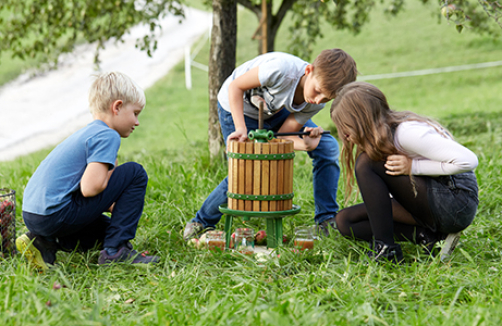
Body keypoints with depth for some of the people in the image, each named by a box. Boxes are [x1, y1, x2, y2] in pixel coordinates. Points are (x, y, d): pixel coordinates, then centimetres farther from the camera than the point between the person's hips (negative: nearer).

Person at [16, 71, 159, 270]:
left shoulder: (87, 133, 21)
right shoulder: (107, 136, -10)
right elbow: (89, 188, -20)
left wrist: (113, 206, 13)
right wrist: (109, 173, 1)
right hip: (56, 214, -10)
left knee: (106, 229, 32)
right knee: (135, 173, -4)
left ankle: (45, 243, 12)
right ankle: (115, 250, -4)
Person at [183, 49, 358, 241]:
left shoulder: (317, 103, -23)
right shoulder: (282, 68, -42)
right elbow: (235, 86, -28)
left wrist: (306, 144, -39)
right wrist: (241, 129, -35)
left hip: (276, 109, 5)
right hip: (237, 106, -5)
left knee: (327, 148, -8)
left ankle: (327, 220, 5)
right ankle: (201, 222, 11)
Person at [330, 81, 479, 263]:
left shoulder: (406, 132, -20)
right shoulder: (382, 135, 7)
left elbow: (468, 161, -27)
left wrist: (412, 166, -21)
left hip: (458, 204, -10)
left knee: (367, 162, -20)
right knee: (345, 221, 3)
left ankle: (386, 249, -19)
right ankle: (425, 236, -7)